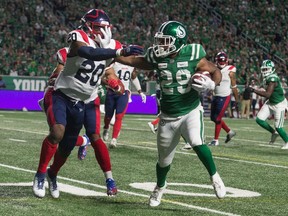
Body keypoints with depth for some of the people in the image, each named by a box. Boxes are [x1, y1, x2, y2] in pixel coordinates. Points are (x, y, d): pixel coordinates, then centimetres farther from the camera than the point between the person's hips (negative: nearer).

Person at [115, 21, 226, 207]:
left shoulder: (193, 57, -15)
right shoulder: (156, 58, -7)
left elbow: (216, 71, -3)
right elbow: (134, 61, 8)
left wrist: (211, 84, -23)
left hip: (191, 111, -3)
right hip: (168, 117, 3)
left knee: (197, 144, -30)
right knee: (164, 160, 14)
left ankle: (215, 177, -7)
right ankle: (160, 187, 45)